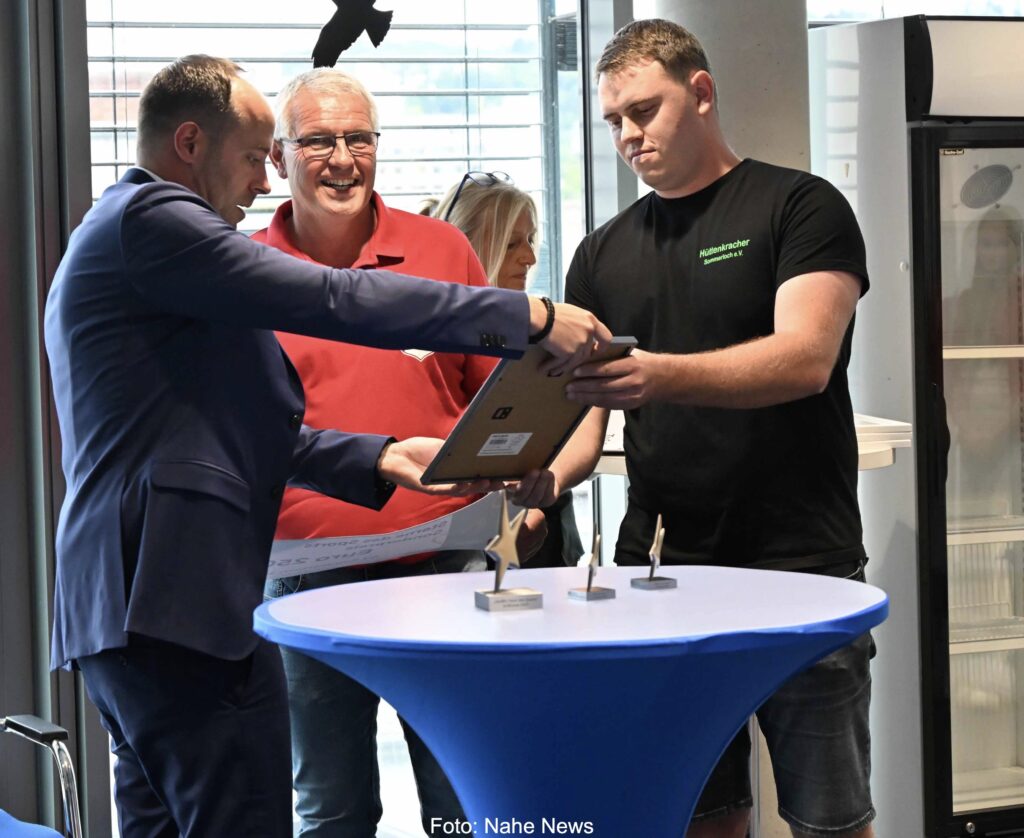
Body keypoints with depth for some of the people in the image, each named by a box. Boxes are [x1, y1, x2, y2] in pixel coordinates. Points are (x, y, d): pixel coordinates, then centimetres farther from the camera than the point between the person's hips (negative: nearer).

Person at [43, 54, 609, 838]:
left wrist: (381, 458, 14)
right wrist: (529, 317, -14)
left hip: (122, 606, 11)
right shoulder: (153, 219, -9)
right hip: (177, 599, -11)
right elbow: (334, 301, -17)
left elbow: (236, 428, 24)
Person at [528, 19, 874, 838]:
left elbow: (805, 358, -16)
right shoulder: (605, 254, 14)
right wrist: (546, 473, -11)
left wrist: (664, 376, -32)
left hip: (801, 565, -4)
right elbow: (586, 411, 12)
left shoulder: (799, 208, -1)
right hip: (661, 570, 4)